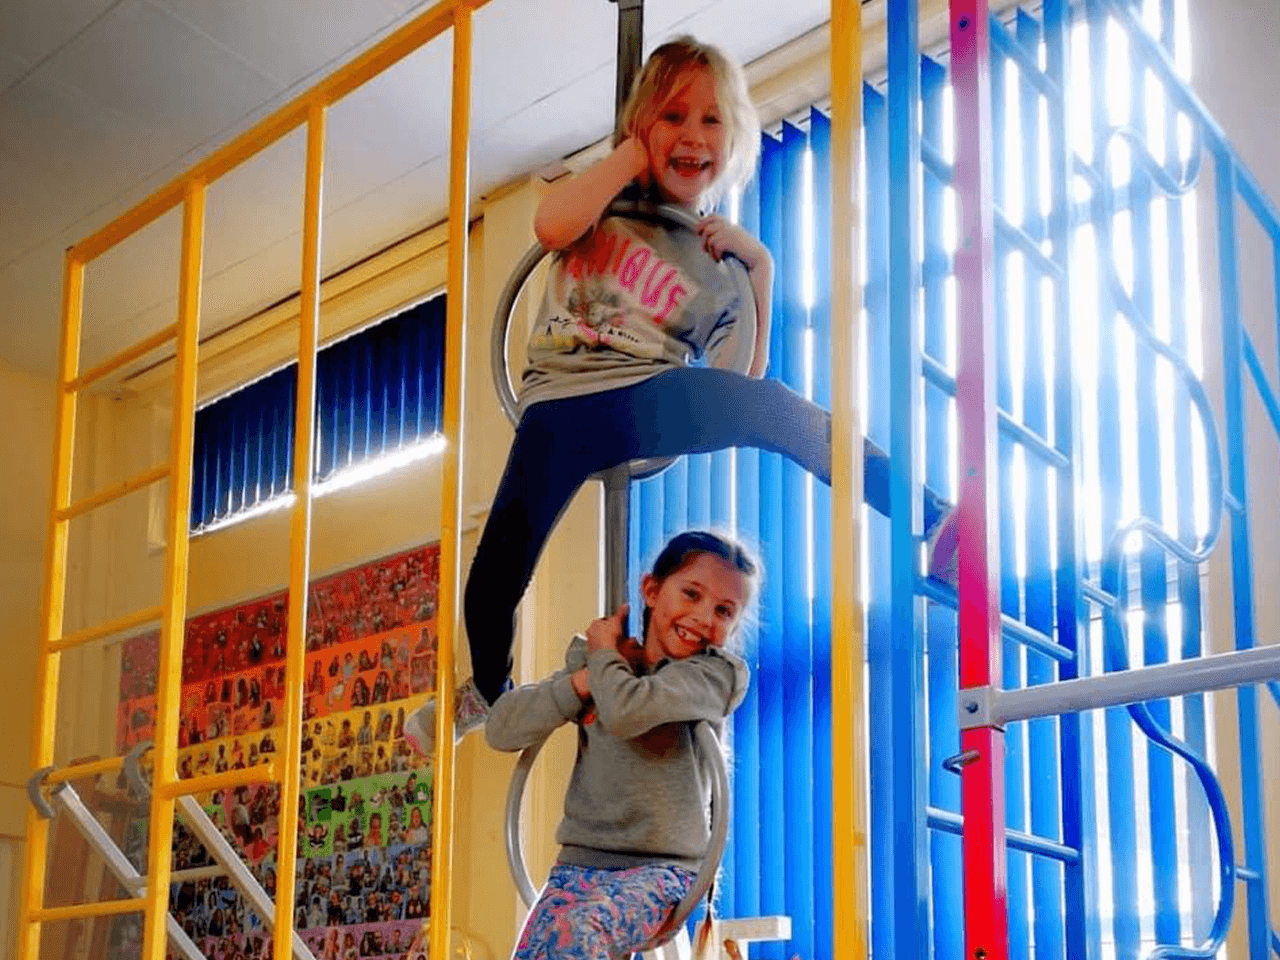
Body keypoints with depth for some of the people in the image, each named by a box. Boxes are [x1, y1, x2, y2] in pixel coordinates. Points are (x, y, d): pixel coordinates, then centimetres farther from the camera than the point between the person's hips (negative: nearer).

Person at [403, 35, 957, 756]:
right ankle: (488, 688, 24)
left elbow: (740, 385, 8)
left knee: (773, 407, -32)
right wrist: (633, 153, 0)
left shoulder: (723, 266, 17)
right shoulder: (611, 201, 15)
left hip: (650, 397, 0)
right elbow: (552, 226, -11)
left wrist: (761, 266, 5)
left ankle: (936, 523, -29)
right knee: (492, 586, -12)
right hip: (559, 404, 0)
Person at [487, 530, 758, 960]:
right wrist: (584, 679, -8)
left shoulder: (721, 674, -3)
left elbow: (626, 711, -21)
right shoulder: (591, 662, 12)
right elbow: (500, 729, 3)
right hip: (578, 862, 5)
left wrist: (603, 653, 0)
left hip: (661, 868, -4)